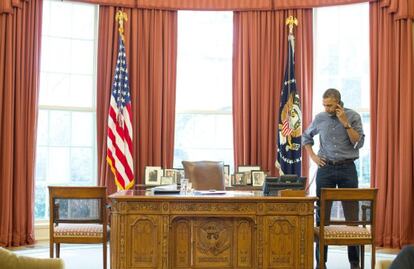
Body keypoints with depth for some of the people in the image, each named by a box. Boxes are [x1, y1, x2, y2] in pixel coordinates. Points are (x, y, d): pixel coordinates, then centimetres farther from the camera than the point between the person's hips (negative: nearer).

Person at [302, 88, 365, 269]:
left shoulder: (353, 117, -1)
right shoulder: (320, 118, 4)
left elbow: (358, 143, -9)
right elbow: (305, 137, 19)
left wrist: (345, 123, -15)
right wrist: (313, 156, 6)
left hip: (347, 168, -1)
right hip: (326, 168, 2)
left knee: (351, 215, 0)